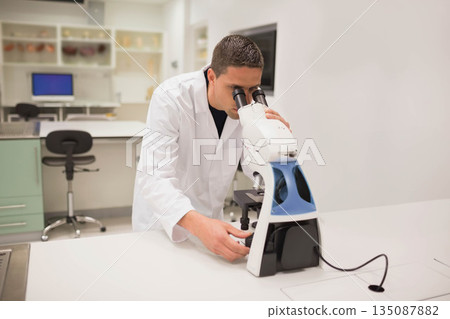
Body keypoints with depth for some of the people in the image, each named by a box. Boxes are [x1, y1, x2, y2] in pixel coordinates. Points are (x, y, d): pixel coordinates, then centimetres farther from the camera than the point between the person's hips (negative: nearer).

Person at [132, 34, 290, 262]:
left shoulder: (251, 102, -15)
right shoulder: (172, 97, -28)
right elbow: (154, 177, -36)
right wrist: (197, 224, -51)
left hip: (211, 215, 4)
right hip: (162, 215, -3)